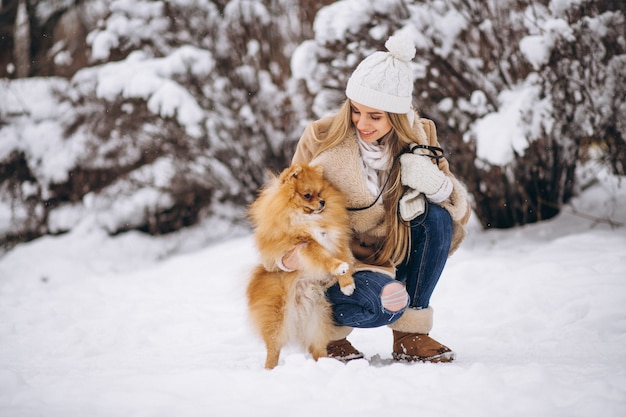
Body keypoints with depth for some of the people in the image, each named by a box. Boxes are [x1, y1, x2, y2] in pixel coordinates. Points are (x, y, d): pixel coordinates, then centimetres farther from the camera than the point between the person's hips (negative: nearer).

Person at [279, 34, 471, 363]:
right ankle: (330, 333, 1)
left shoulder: (419, 136, -6)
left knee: (437, 215, -23)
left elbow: (460, 213, -6)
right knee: (382, 306, -35)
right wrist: (287, 256, -31)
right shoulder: (322, 138, -15)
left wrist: (435, 182, -29)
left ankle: (411, 334, -12)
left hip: (393, 258, 4)